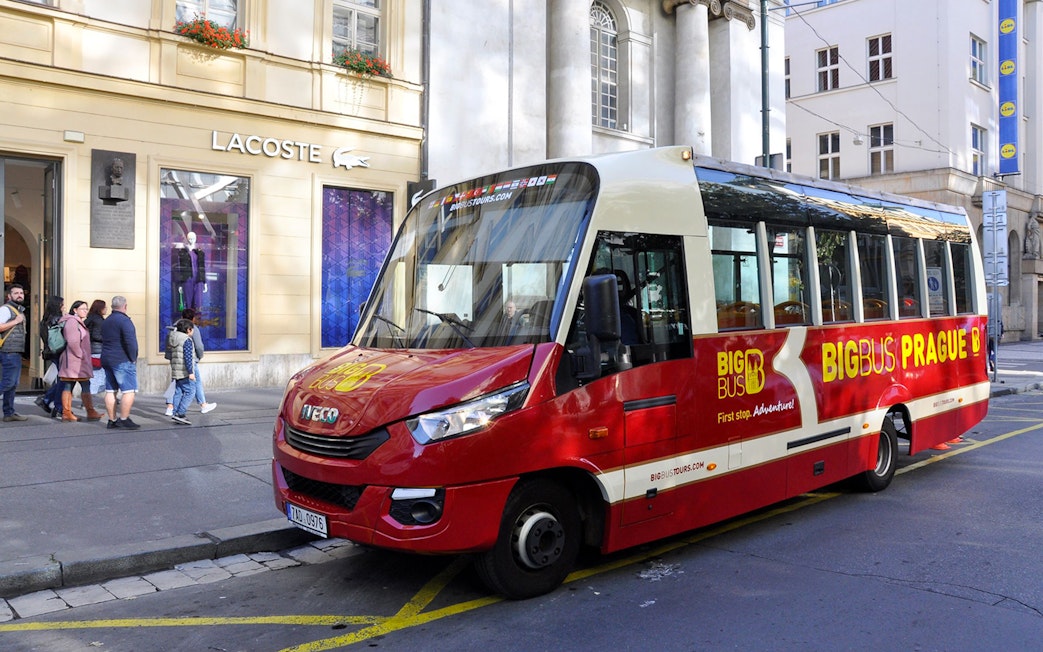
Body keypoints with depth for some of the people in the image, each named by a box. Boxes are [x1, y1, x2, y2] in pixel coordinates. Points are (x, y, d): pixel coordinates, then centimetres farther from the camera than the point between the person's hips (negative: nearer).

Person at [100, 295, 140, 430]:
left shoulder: (106, 322, 17)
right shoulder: (124, 320, -11)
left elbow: (103, 341, 21)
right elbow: (130, 342, -20)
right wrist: (133, 359, -11)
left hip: (107, 360, 9)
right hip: (122, 361, -9)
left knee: (110, 391, 8)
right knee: (129, 391, -7)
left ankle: (112, 420, 11)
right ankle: (124, 419, -11)